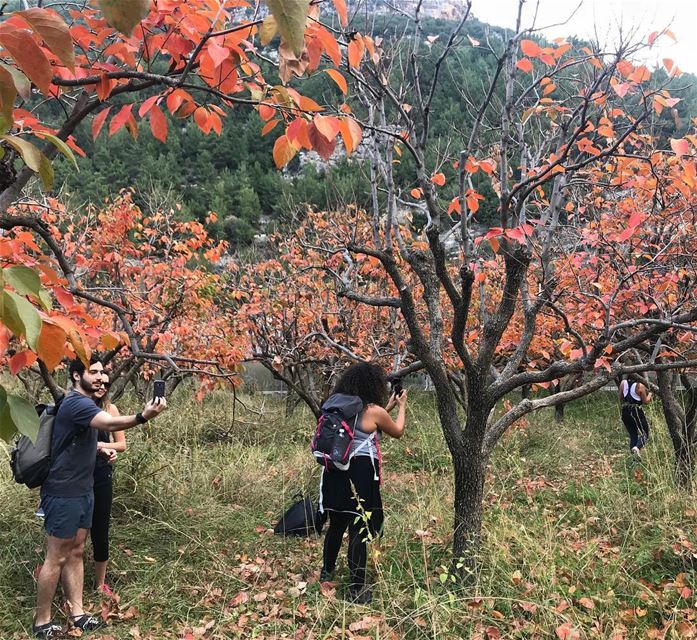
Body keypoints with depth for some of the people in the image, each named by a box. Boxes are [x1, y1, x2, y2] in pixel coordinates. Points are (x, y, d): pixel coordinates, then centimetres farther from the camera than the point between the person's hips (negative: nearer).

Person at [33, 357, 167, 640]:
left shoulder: (83, 402, 12)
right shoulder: (76, 403, -21)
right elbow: (110, 423, -40)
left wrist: (100, 450, 7)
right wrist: (143, 416, -56)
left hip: (82, 491, 10)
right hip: (63, 494, -10)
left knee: (75, 552, 14)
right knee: (56, 558, 0)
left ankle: (77, 613, 22)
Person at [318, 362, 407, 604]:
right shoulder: (374, 411, -12)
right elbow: (397, 432, 8)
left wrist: (388, 406, 30)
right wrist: (401, 406, 24)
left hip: (336, 472, 7)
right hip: (361, 475, -6)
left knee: (336, 524, 22)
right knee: (359, 531, 1)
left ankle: (327, 571, 39)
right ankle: (357, 589, 7)